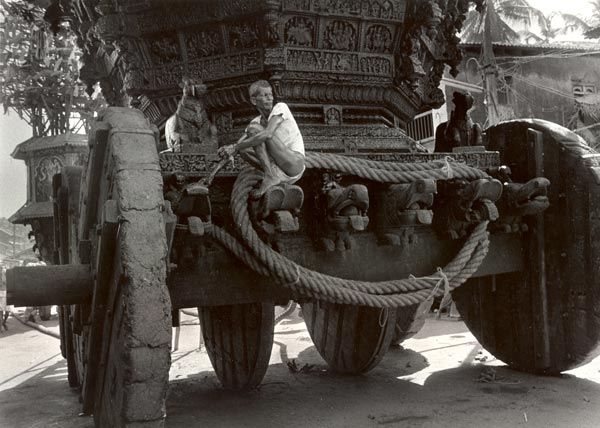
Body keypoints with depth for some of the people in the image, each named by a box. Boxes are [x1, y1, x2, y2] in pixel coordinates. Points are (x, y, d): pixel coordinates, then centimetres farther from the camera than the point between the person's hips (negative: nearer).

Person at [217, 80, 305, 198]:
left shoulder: (281, 107, -5)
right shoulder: (255, 122, 14)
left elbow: (268, 134, -23)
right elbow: (238, 144, 9)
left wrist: (235, 147, -22)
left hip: (296, 163, -7)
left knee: (254, 129, -15)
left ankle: (271, 176, -21)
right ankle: (275, 176, -10)